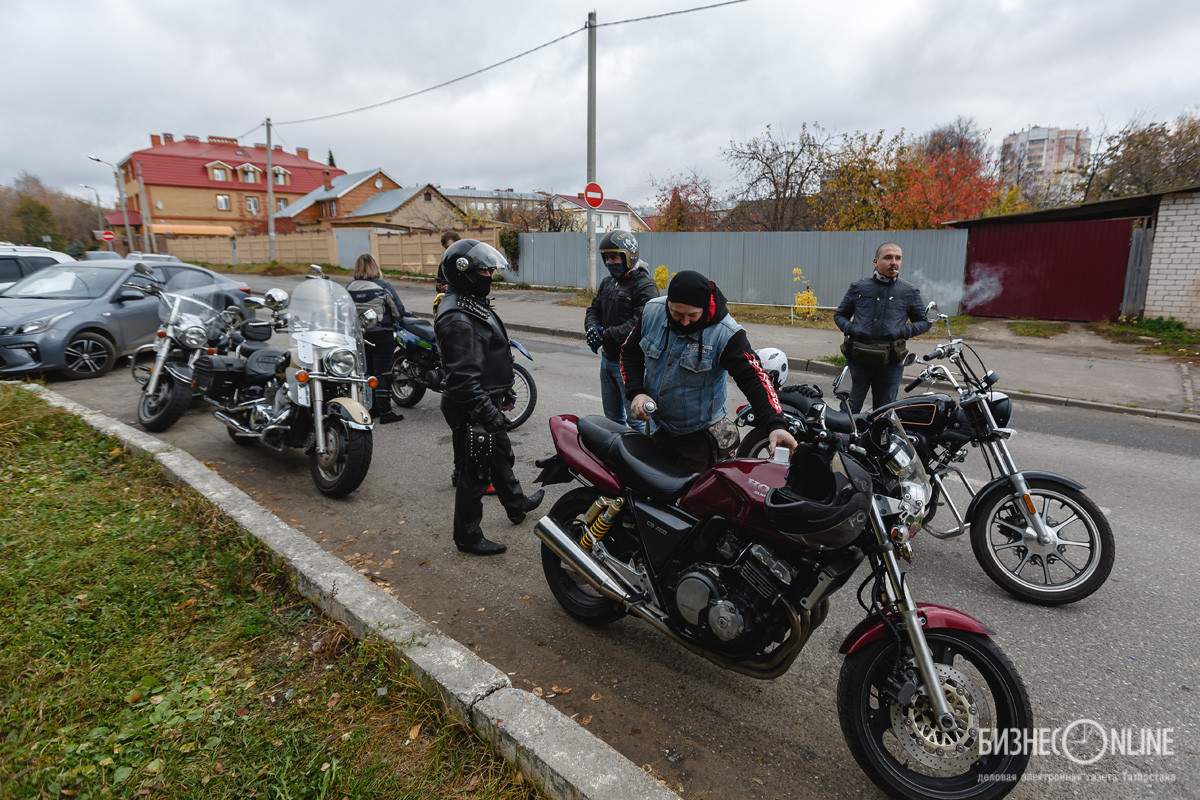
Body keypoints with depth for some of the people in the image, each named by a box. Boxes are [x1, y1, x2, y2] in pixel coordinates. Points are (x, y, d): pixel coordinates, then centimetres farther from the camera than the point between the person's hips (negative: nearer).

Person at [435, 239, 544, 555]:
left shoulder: (474, 304, 10)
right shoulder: (457, 318, -25)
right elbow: (463, 376, -29)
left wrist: (501, 394, 26)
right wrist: (488, 412, -27)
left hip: (488, 402, 11)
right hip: (472, 412, -11)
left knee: (501, 456, 27)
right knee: (476, 473, 3)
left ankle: (516, 505, 48)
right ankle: (467, 537, 19)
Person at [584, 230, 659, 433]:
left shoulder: (645, 286, -15)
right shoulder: (608, 283, 13)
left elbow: (640, 324, -25)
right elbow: (593, 310, 14)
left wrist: (605, 335, -25)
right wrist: (592, 328, -9)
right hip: (607, 359, 8)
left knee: (635, 418, -3)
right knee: (612, 416, 19)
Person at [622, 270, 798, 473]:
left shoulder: (726, 334, -21)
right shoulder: (652, 311, -8)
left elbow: (753, 379, -24)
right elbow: (629, 353, 5)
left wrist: (776, 425, -36)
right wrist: (636, 393, -10)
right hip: (656, 430, 4)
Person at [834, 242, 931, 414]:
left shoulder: (910, 292, 8)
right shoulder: (858, 287, 8)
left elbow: (924, 322, 13)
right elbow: (839, 315, 15)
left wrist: (904, 331, -7)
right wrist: (849, 329, -6)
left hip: (890, 364, 1)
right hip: (857, 361, 0)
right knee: (848, 412, 2)